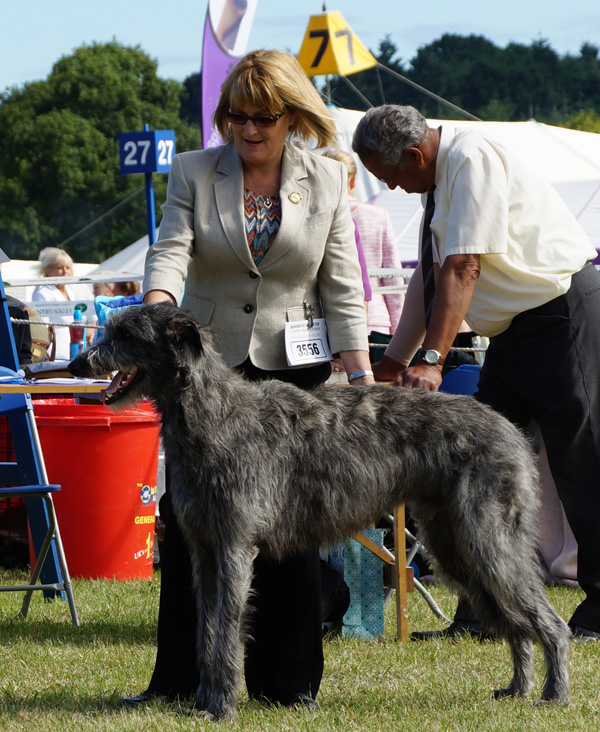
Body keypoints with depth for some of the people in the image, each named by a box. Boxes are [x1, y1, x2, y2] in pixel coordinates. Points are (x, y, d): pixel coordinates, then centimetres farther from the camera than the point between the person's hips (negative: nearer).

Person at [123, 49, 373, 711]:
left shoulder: (327, 181, 4)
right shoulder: (193, 172, 4)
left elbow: (342, 287, 2)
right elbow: (170, 251, -8)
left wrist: (362, 376, -7)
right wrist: (156, 308, -29)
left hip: (294, 369, -1)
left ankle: (287, 679, 5)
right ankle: (178, 677, 3)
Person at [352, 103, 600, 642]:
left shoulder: (473, 160, -18)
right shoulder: (438, 178, 11)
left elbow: (462, 268, -24)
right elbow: (428, 278, 13)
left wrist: (432, 361, -27)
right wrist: (395, 363, 10)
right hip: (514, 330, 10)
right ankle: (481, 613, 7)